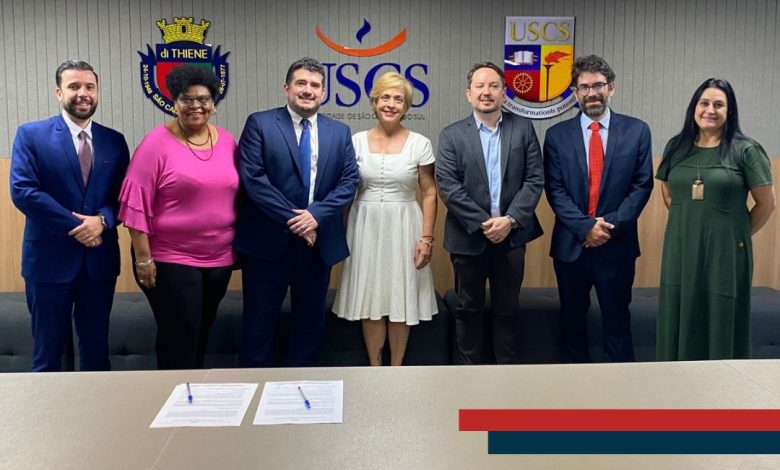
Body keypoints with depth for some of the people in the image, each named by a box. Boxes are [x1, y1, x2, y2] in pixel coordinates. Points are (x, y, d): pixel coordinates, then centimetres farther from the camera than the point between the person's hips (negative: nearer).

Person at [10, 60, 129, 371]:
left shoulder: (114, 141, 7)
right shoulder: (31, 135, -2)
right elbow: (22, 190, -13)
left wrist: (102, 220, -16)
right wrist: (76, 226, -16)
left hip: (100, 259, 3)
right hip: (50, 258, -3)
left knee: (96, 348, 13)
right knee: (48, 349, 10)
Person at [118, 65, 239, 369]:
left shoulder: (227, 141, 7)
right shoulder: (157, 142, -9)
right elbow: (136, 202, -11)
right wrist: (143, 258, -13)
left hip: (220, 259, 5)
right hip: (170, 260, -5)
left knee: (202, 331, 18)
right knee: (179, 337, 1)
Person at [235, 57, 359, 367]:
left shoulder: (339, 132, 9)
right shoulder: (260, 124, -2)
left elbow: (349, 180, 1)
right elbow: (253, 178, -11)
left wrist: (315, 215, -14)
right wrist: (292, 220, -15)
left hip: (318, 242, 4)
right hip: (267, 241, -3)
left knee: (310, 319, 13)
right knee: (260, 320, 6)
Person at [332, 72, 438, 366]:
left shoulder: (420, 144, -3)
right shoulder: (357, 141, 2)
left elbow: (429, 193, -1)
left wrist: (427, 237, -7)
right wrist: (343, 234, 2)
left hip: (403, 228, -1)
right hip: (366, 228, 2)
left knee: (401, 298, 6)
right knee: (369, 298, 7)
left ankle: (396, 370, 21)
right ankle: (374, 369, 21)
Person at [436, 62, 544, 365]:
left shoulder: (523, 129, 4)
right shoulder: (451, 135, 0)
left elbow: (535, 179, -2)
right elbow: (448, 186, -8)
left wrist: (510, 220, -13)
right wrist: (483, 224, -14)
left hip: (511, 235, 1)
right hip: (468, 237, -1)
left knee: (507, 309, 12)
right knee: (469, 309, 11)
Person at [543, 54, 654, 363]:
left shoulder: (637, 131, 1)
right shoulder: (557, 135, 2)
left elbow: (642, 185, -2)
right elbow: (554, 189, -4)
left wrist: (610, 225, -12)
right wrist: (585, 227, -14)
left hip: (617, 245, -1)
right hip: (571, 245, 1)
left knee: (617, 321, 8)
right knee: (573, 320, 12)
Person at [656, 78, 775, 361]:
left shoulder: (745, 150, -6)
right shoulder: (676, 147, 5)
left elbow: (766, 204, -1)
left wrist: (736, 235, 4)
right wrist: (689, 222, 11)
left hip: (725, 253, -3)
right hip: (681, 252, 4)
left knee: (721, 323, 7)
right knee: (680, 321, 11)